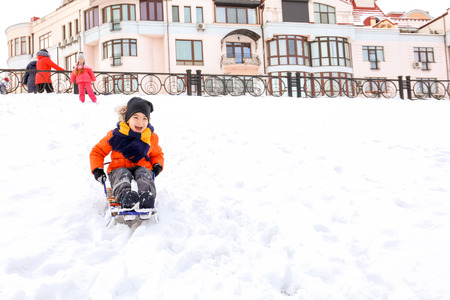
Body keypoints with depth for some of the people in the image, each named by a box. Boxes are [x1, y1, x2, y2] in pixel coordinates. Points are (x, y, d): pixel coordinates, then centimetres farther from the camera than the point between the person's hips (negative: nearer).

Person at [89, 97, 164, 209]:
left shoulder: (152, 137, 8)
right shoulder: (115, 135, -1)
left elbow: (157, 154, 26)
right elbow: (97, 151, 9)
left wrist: (158, 165, 2)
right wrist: (97, 169, -7)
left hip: (142, 167, 1)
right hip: (119, 168, -1)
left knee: (145, 174, -35)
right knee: (122, 175, -37)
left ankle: (147, 196, -64)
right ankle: (125, 196, -68)